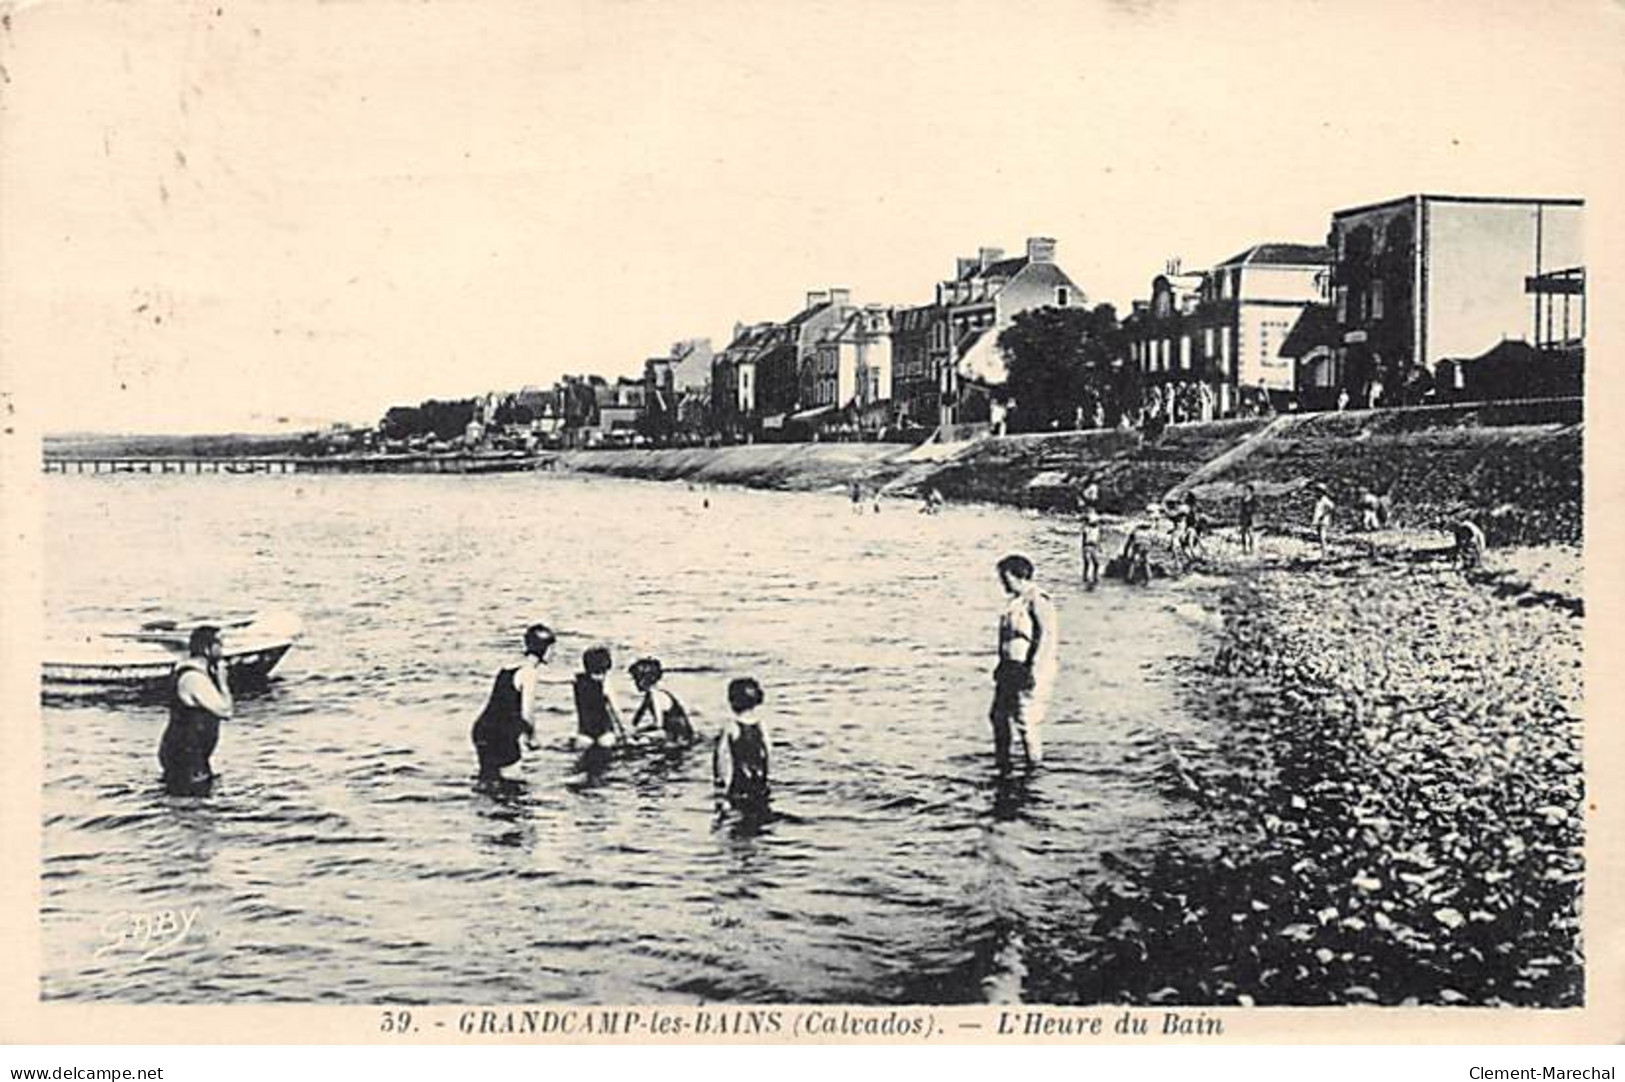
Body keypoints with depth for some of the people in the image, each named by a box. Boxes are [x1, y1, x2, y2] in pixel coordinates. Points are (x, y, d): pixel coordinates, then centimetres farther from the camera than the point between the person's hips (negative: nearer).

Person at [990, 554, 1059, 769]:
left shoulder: (1038, 601, -13)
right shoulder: (1015, 601, 15)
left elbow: (1047, 636, -19)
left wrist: (1035, 669, -24)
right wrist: (1002, 664, 21)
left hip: (1030, 669, -9)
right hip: (1011, 668, 9)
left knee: (1027, 719, -8)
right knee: (999, 715, 11)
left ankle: (1034, 764, 4)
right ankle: (1001, 761, 22)